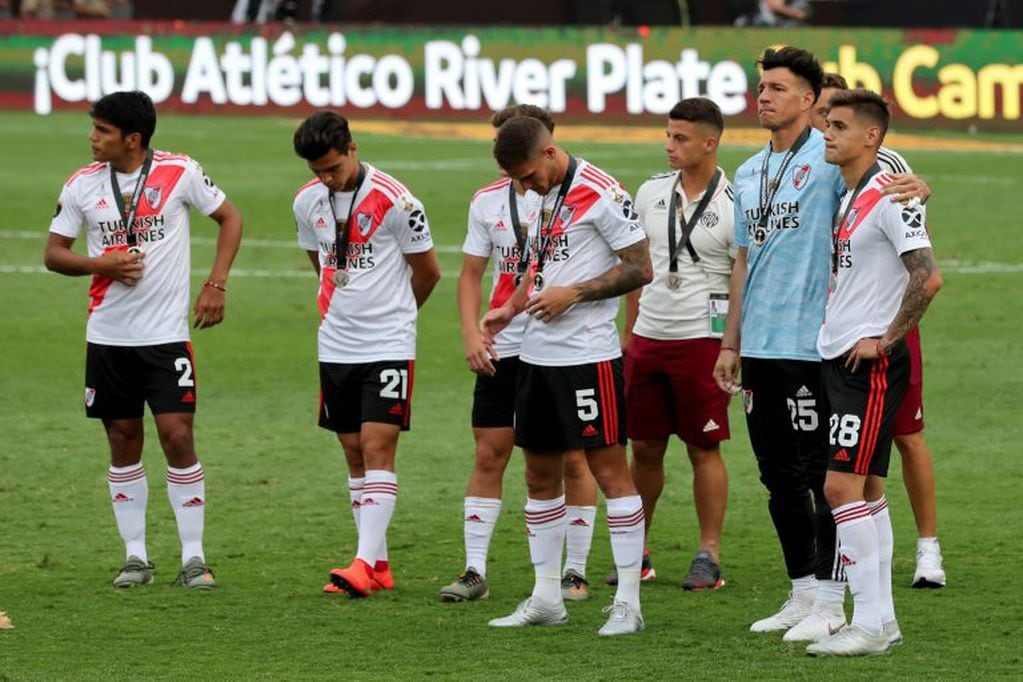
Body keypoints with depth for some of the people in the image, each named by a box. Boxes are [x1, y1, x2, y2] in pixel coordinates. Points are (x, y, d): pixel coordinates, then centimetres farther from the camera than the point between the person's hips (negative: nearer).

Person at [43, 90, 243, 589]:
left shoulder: (179, 173, -6)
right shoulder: (82, 184, 2)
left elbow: (229, 218, 6)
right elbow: (53, 253, 7)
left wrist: (216, 285, -3)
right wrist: (102, 264, -12)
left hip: (166, 335, -3)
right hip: (107, 337, 3)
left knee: (178, 437, -8)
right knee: (123, 443, 7)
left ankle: (194, 558, -1)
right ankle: (135, 557, 15)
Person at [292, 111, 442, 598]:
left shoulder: (394, 200, -13)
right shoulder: (307, 202, 3)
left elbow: (427, 271, -1)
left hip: (388, 345, -6)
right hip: (336, 347, 6)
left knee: (377, 448, -12)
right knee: (355, 454, 8)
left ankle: (366, 563, -18)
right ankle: (378, 566, 13)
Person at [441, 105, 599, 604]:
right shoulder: (487, 200, 7)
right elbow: (472, 273, 11)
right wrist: (471, 333, -2)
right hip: (501, 350, 4)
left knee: (573, 460, 1)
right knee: (489, 455, 2)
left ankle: (575, 572, 10)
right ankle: (474, 571, 6)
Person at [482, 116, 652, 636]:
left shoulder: (600, 194, -13)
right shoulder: (543, 195, 14)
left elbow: (639, 268, -13)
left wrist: (572, 294, -17)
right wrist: (510, 309, 10)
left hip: (588, 354, -9)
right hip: (536, 355, 9)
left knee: (609, 470, -5)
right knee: (540, 474, 12)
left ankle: (628, 602, -2)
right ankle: (546, 598, 20)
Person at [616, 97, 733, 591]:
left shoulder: (731, 204, -9)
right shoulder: (651, 193, 7)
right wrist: (629, 331, 14)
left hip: (701, 338, -5)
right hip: (648, 335, 5)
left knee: (704, 449, 1)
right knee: (644, 447, 10)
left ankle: (709, 555, 8)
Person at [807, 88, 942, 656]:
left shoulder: (889, 197, -14)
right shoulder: (848, 199, 15)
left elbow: (928, 277, -23)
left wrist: (885, 339, -18)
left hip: (871, 362, -10)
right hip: (839, 356, 10)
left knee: (843, 486, -13)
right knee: (866, 488, 11)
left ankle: (868, 623, -11)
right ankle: (882, 619, 15)